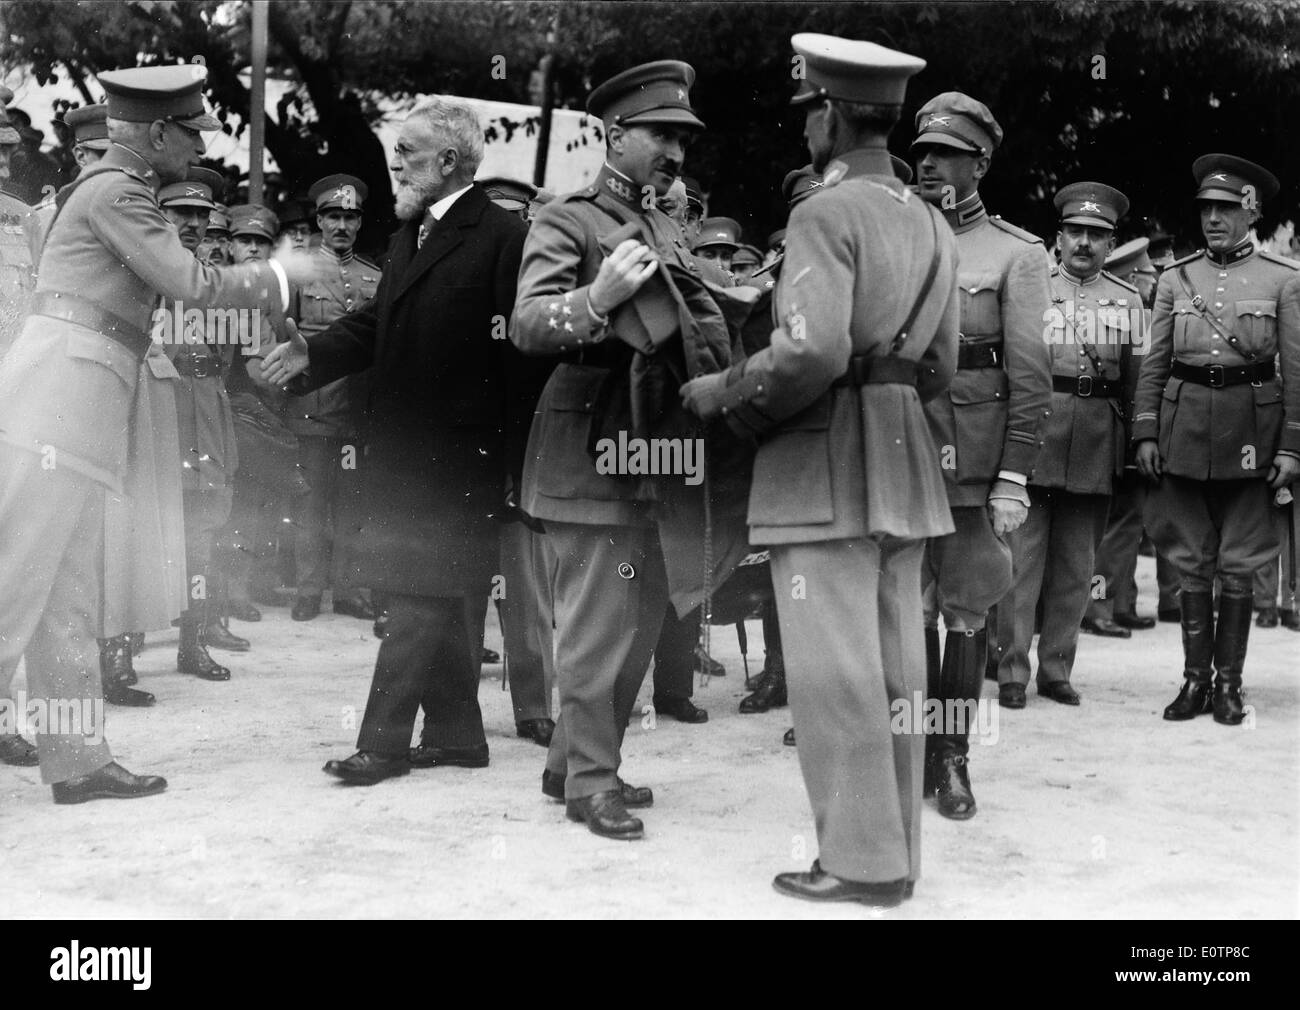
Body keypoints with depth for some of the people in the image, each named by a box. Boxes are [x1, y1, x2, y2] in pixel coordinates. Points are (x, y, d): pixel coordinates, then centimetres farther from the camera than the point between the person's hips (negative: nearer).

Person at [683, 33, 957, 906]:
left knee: (835, 668, -3)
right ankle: (896, 849, 17)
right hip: (905, 458, 8)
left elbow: (813, 351, -22)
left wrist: (727, 393, -8)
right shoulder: (931, 225, 13)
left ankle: (862, 859, 2)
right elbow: (937, 366, 15)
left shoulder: (826, 214, -11)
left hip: (827, 465, -8)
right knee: (894, 667, 10)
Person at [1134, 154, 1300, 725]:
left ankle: (1229, 685, 12)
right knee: (1191, 562, 5)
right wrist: (1145, 432, 0)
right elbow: (1154, 362, 8)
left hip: (1249, 427, -2)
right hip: (1184, 424, 2)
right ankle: (1195, 680, 13)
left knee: (1238, 565, 3)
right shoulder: (1175, 279, 9)